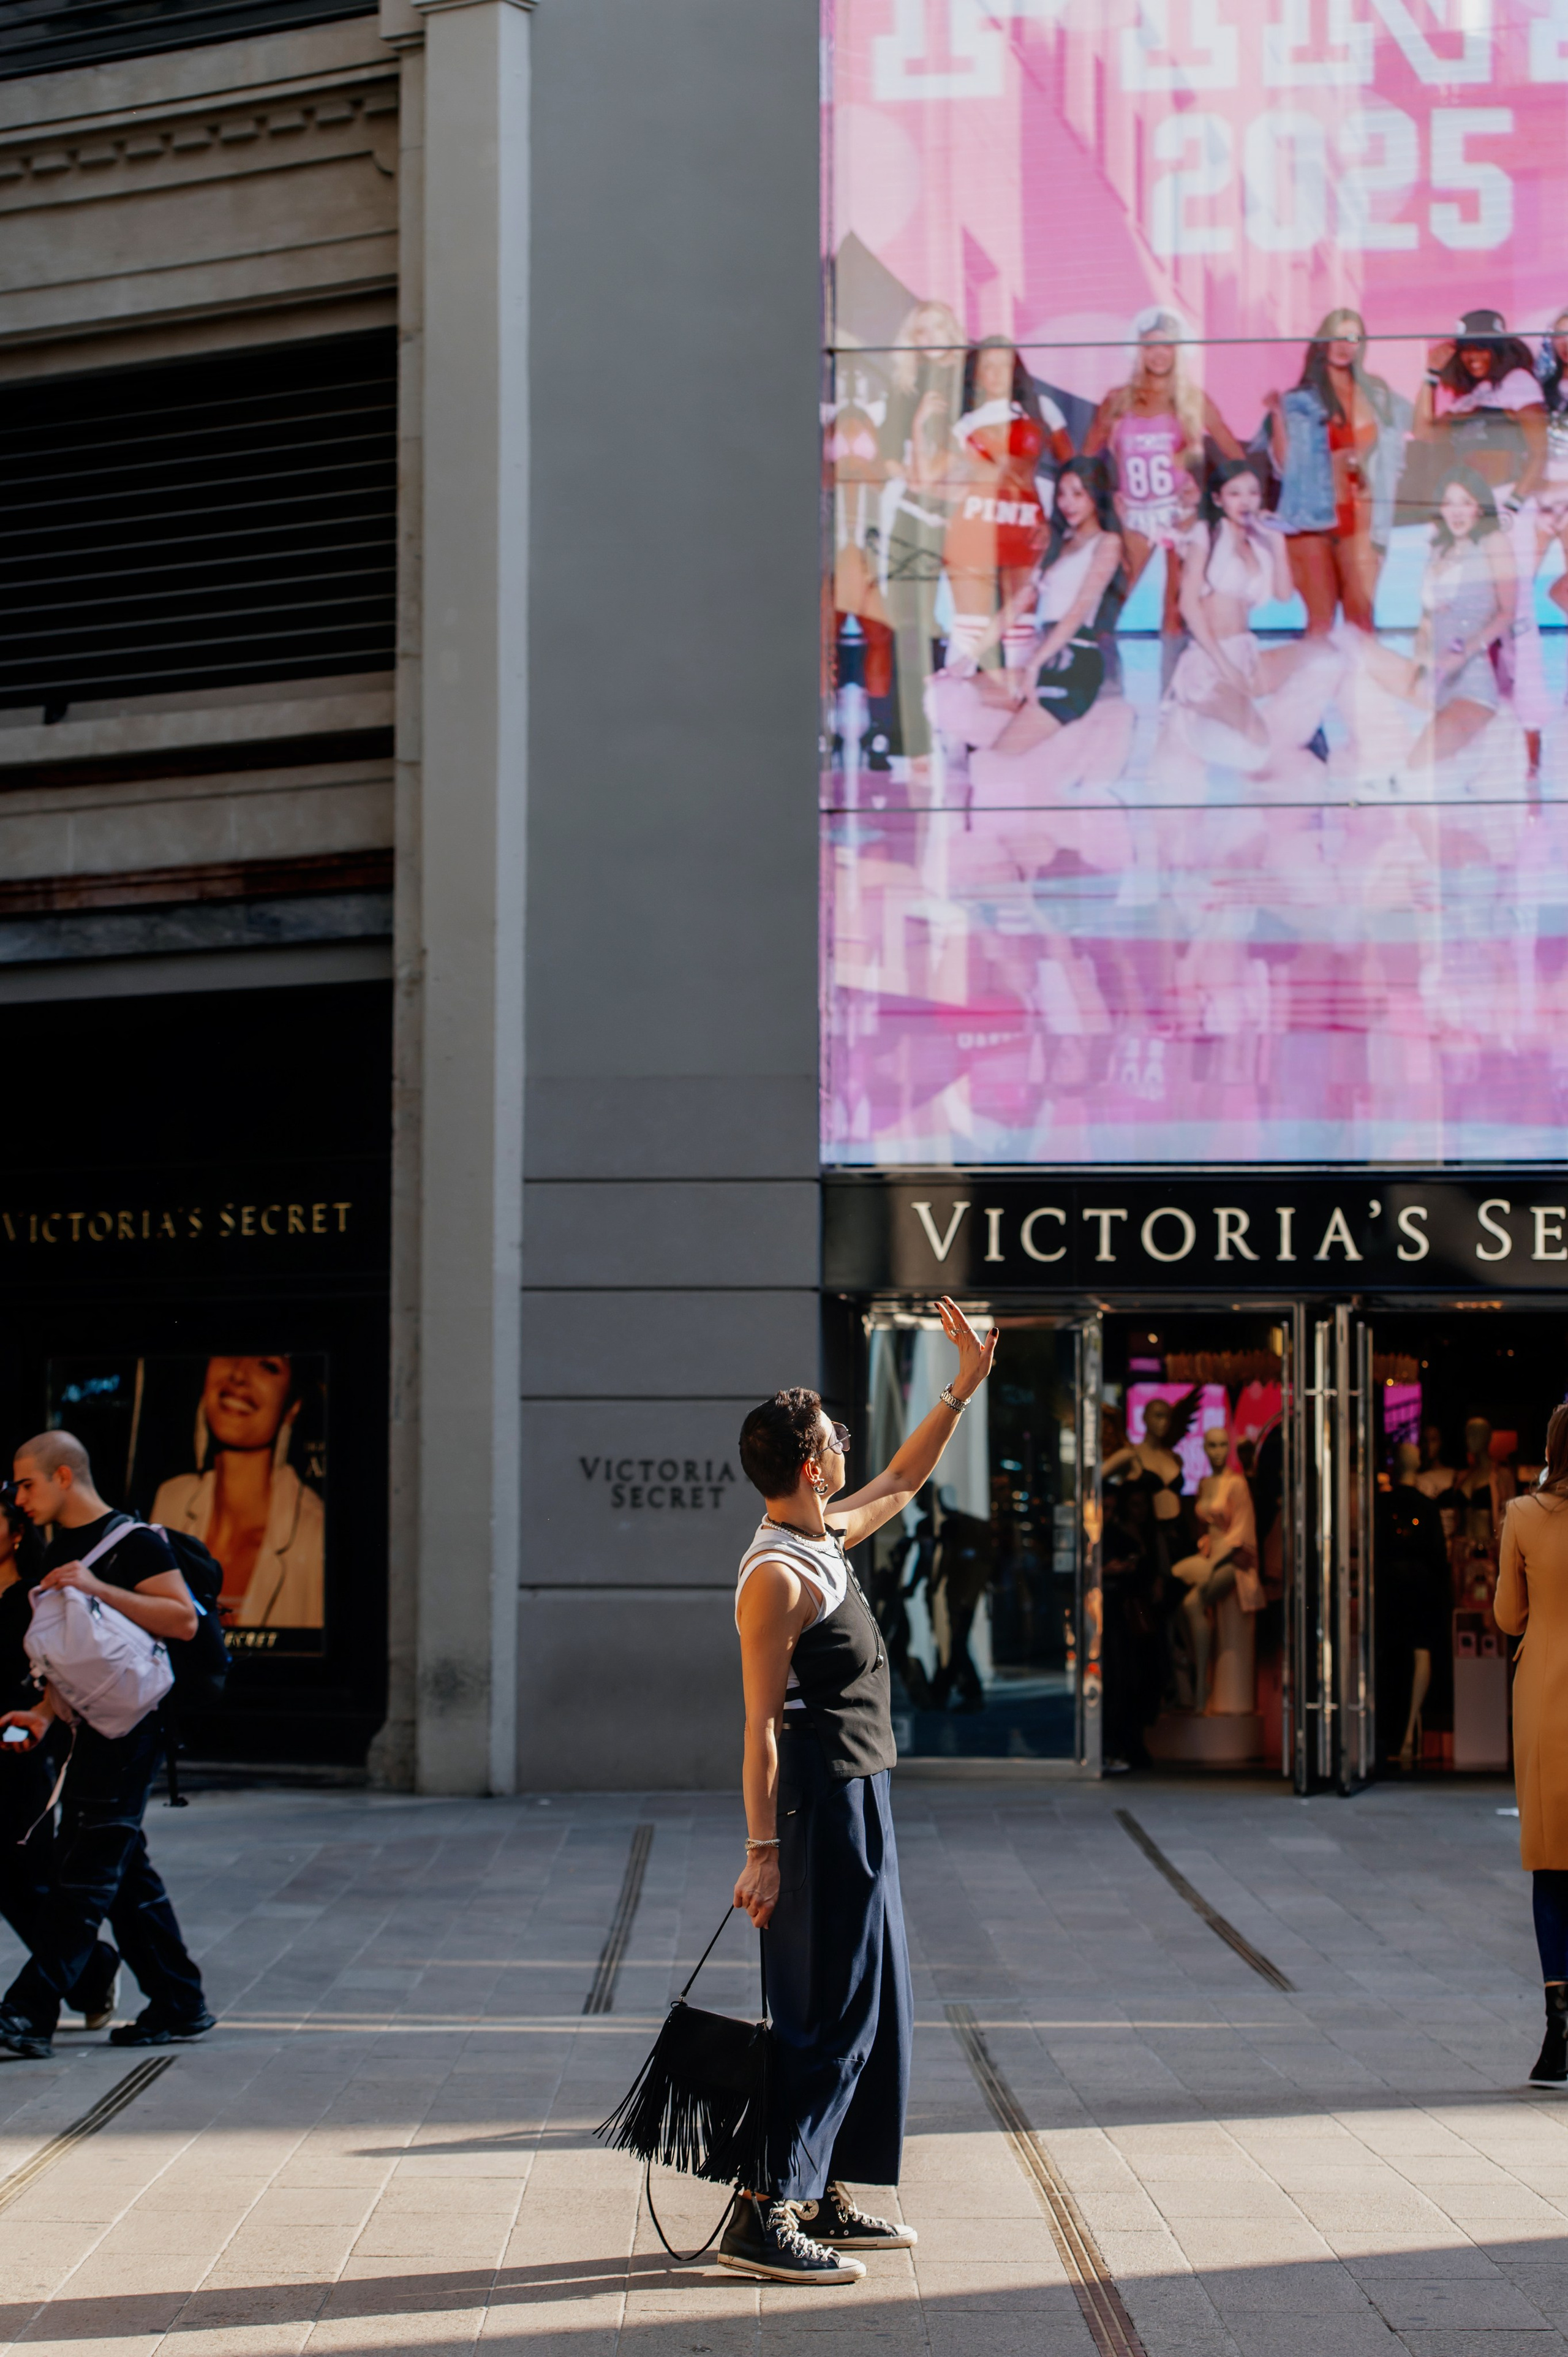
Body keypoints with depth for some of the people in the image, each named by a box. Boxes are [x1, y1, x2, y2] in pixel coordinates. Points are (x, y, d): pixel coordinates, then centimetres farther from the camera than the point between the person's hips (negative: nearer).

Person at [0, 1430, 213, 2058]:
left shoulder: (133, 1541, -9)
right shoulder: (60, 1550, 17)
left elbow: (184, 1621, -17)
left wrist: (100, 1589, -24)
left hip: (131, 1724, -9)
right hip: (93, 1726, 9)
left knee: (87, 1868, -12)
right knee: (125, 1871, 10)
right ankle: (179, 2005, 16)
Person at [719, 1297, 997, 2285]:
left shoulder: (827, 1540, 11)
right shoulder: (777, 1578, -18)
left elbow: (903, 1482, 30)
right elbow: (762, 1726, -20)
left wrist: (965, 1387, 28)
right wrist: (762, 1849, -23)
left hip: (858, 1804, 10)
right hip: (820, 1807, -10)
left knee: (871, 2007, 15)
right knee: (824, 2015, -9)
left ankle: (824, 2197, 23)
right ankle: (761, 2214, -6)